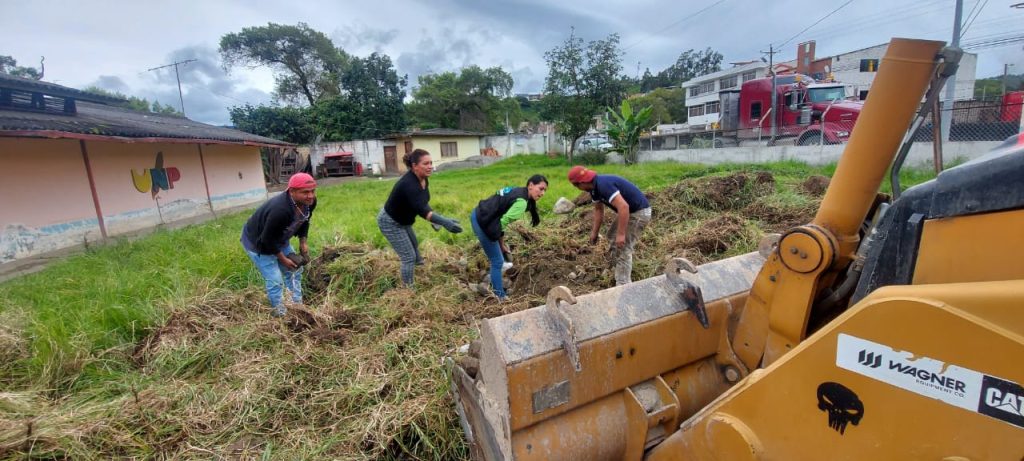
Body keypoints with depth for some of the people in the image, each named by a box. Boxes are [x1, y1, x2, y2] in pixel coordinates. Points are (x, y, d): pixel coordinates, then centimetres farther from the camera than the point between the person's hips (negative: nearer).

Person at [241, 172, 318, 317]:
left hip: (279, 239, 8)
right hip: (258, 243, -8)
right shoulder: (280, 210, -43)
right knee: (275, 281, -7)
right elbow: (268, 239, -31)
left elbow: (304, 221, 4)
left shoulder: (309, 202, -19)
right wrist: (283, 259, -19)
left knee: (294, 271, 14)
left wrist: (303, 242, -3)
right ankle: (280, 314, 12)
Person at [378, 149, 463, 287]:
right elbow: (421, 210, -46)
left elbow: (423, 203, 4)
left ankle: (418, 262, 62)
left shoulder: (423, 179, -9)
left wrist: (434, 220, -3)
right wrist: (445, 222, -54)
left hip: (402, 220, 9)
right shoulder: (409, 184, -37)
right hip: (390, 222, -9)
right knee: (408, 257, -4)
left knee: (414, 244, 32)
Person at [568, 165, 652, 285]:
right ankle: (622, 270, 35)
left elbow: (623, 207, -36)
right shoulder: (594, 187, 2)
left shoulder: (603, 185, -29)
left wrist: (621, 234, -33)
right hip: (629, 211, 10)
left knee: (623, 248, -10)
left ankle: (623, 287, -2)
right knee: (612, 237, 22)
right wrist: (594, 232, 17)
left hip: (639, 212, -10)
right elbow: (598, 209, 15)